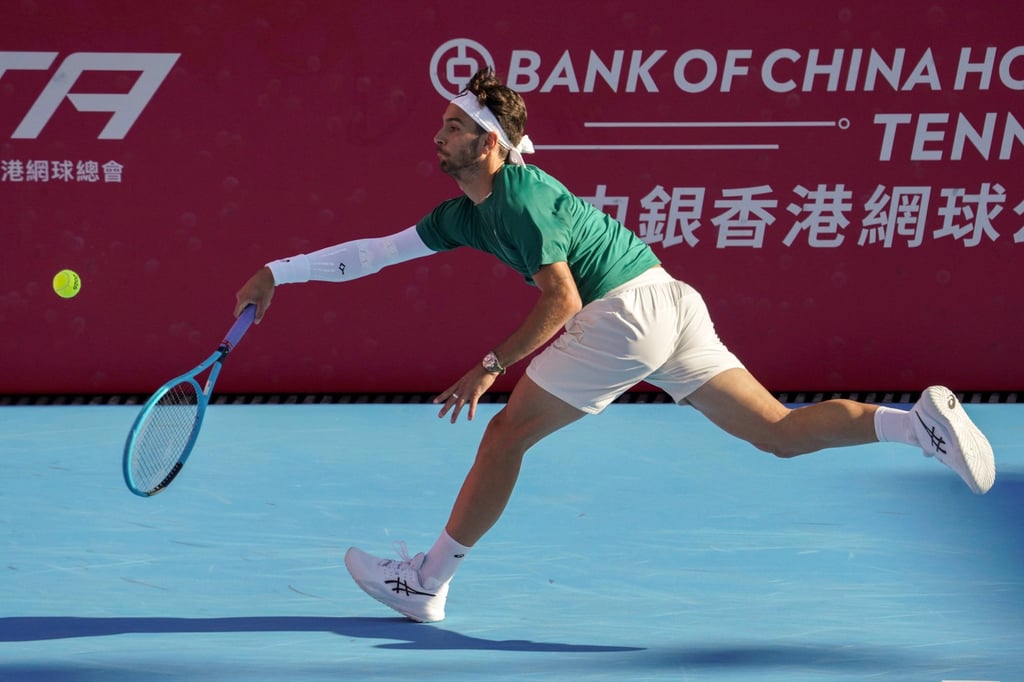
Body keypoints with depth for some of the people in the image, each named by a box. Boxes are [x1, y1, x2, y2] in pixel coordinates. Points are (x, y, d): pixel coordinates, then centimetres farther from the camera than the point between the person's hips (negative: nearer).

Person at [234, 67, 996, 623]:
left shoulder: (520, 198, -12)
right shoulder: (466, 212, 16)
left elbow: (561, 300, -15)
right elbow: (377, 252, 22)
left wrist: (490, 366, -10)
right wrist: (280, 272, 23)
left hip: (624, 314, -9)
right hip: (668, 302, 9)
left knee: (506, 434, 2)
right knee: (780, 430, 5)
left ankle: (428, 582, 9)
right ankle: (919, 421, -11)